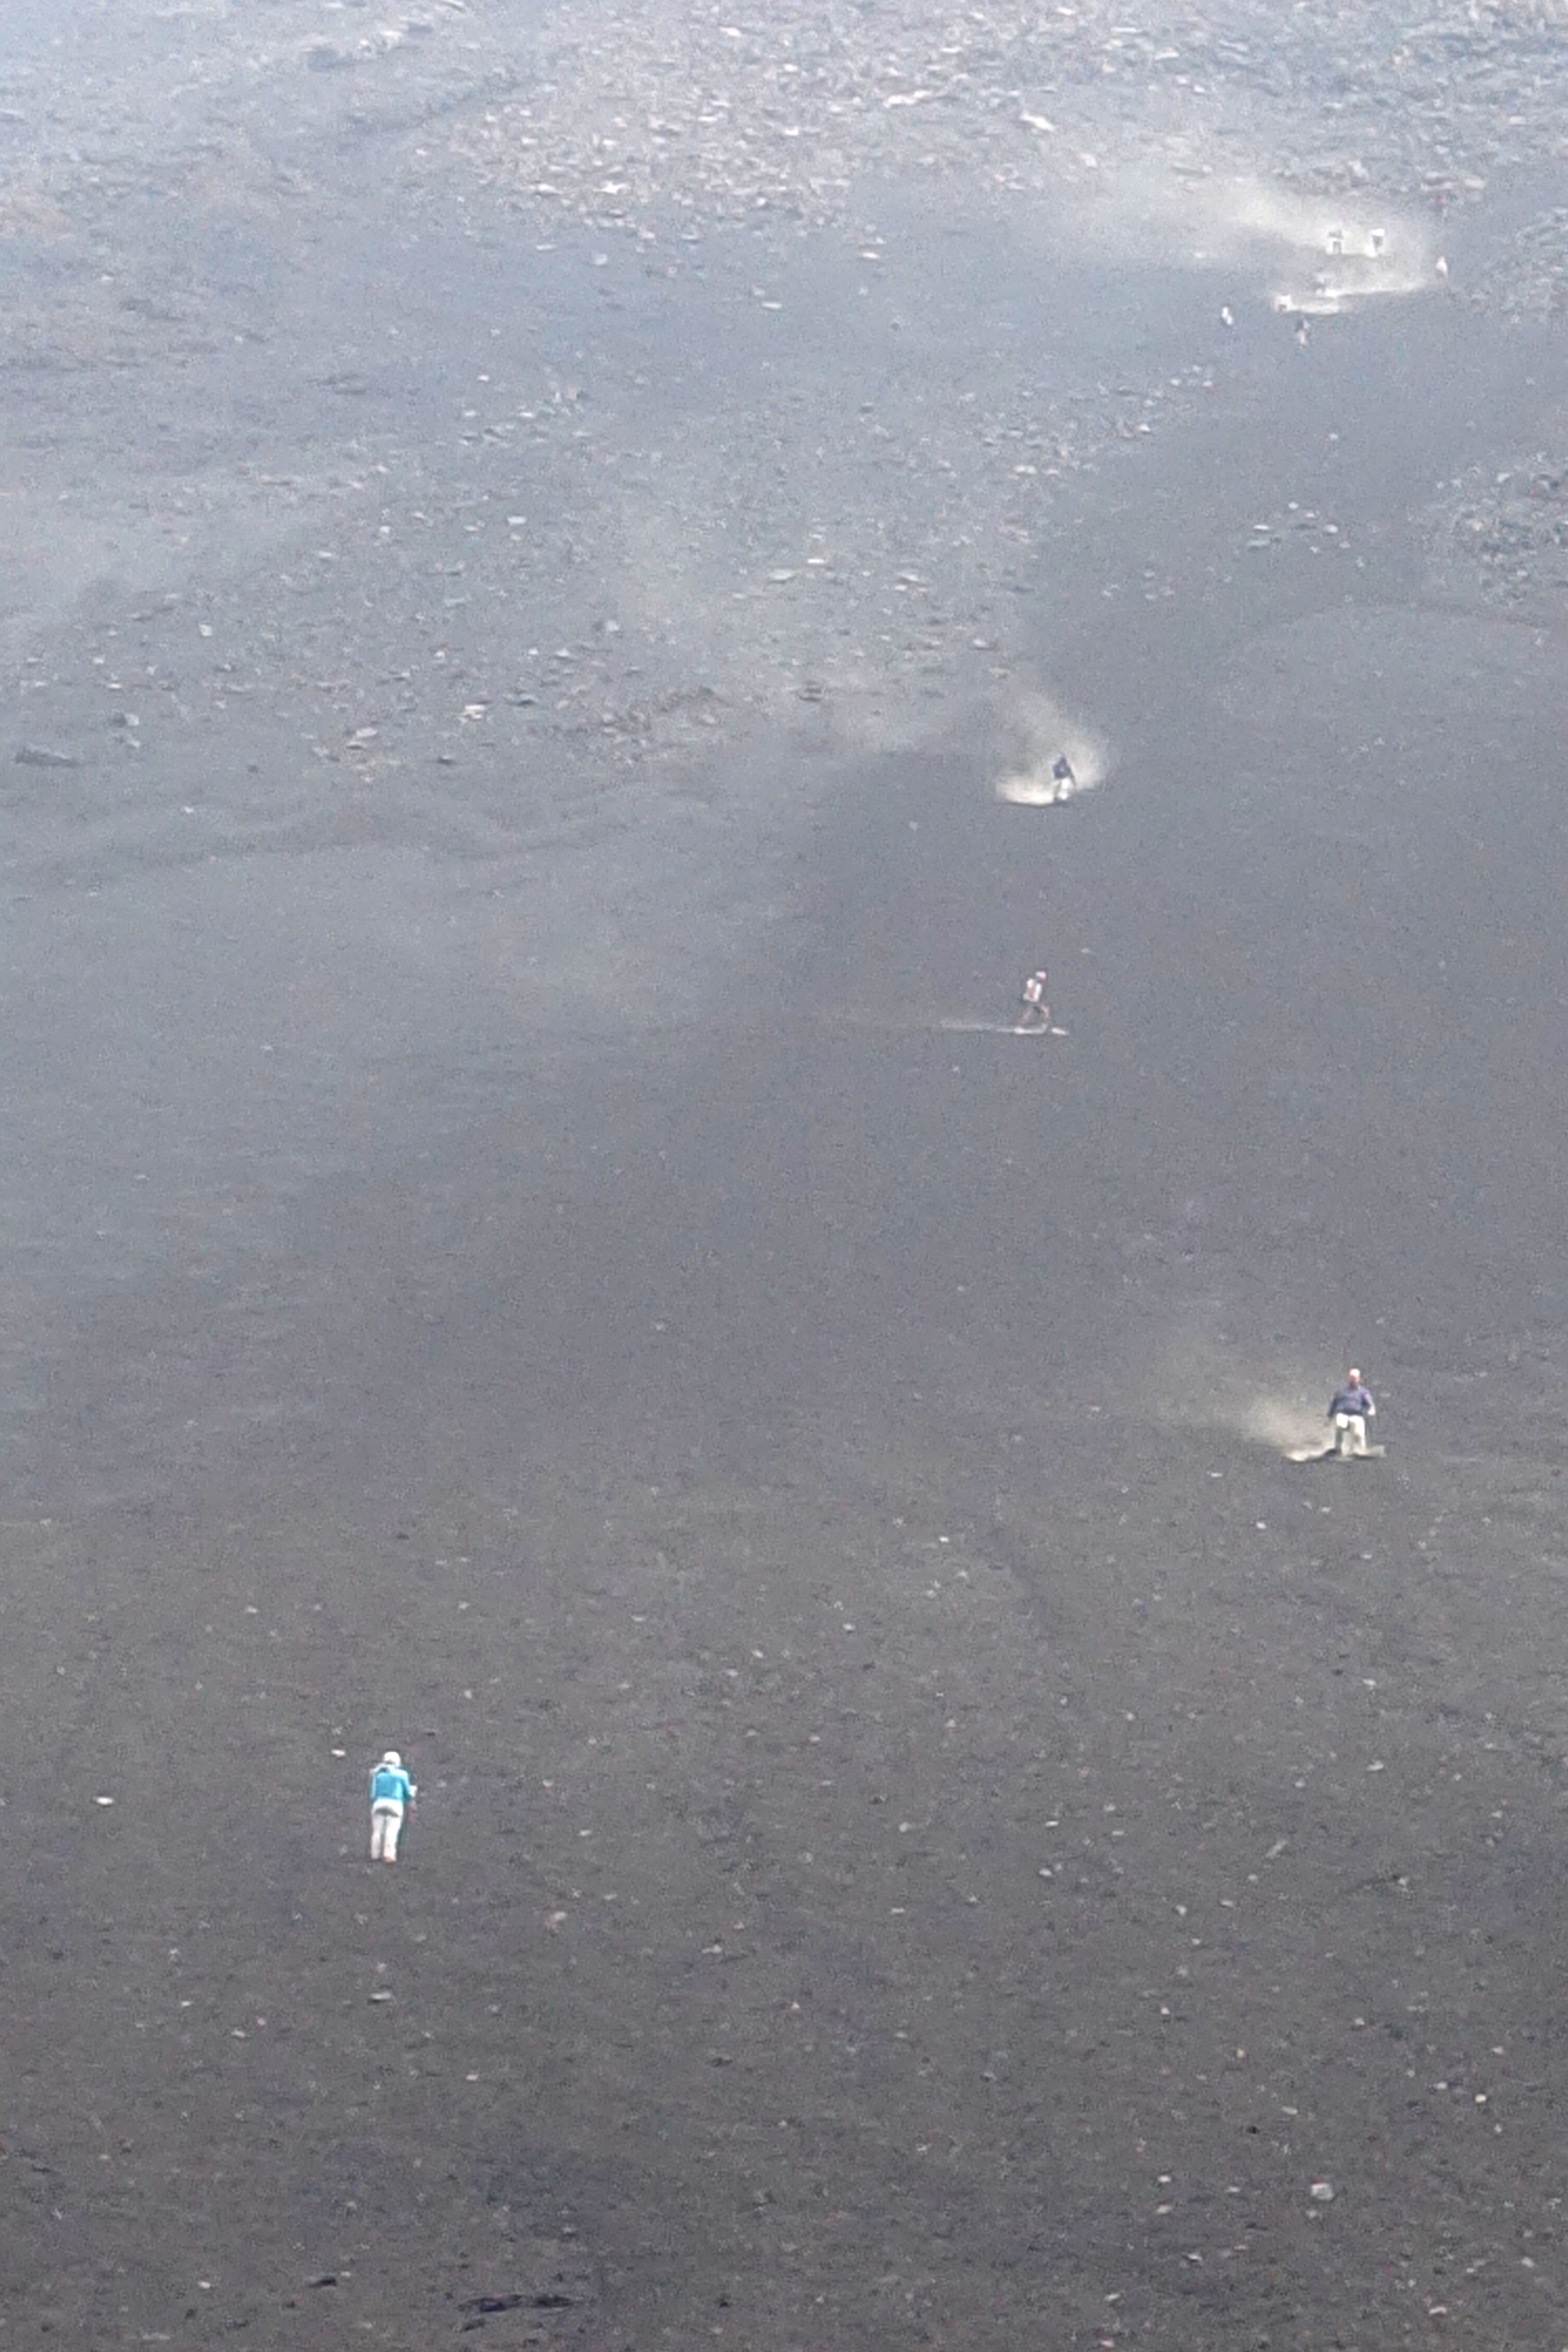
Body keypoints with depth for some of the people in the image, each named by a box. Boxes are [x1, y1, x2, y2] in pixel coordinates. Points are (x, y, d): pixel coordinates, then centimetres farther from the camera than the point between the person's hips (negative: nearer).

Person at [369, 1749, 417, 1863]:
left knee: (377, 1831, 3)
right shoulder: (402, 1774, 7)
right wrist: (413, 1791, 34)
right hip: (395, 1804, -2)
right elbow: (408, 1793, 13)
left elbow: (373, 1794, 9)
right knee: (391, 1831, -7)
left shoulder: (378, 1774, 12)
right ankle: (389, 1854, -18)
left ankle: (376, 1855, -1)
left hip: (379, 1803, 2)